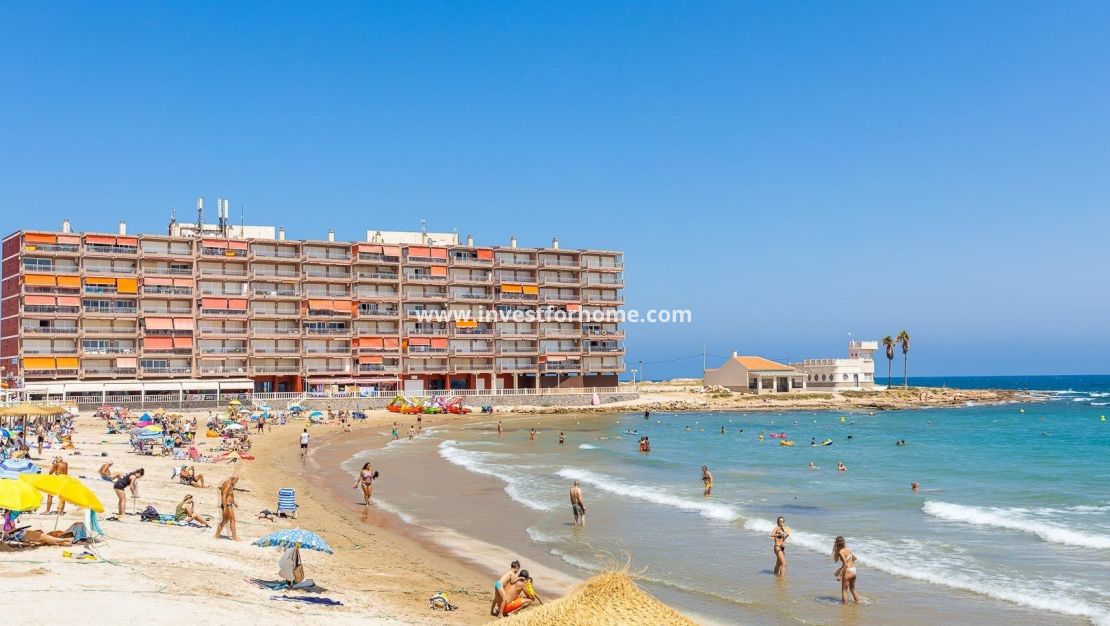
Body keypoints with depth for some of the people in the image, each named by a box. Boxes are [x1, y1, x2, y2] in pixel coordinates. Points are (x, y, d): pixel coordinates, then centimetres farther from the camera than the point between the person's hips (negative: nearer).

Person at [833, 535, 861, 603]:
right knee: (852, 589, 25)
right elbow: (855, 559, 21)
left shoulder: (841, 552, -16)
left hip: (848, 571, -8)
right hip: (854, 570, 8)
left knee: (844, 590, 4)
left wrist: (840, 575, -17)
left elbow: (845, 565, -21)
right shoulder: (847, 549, 8)